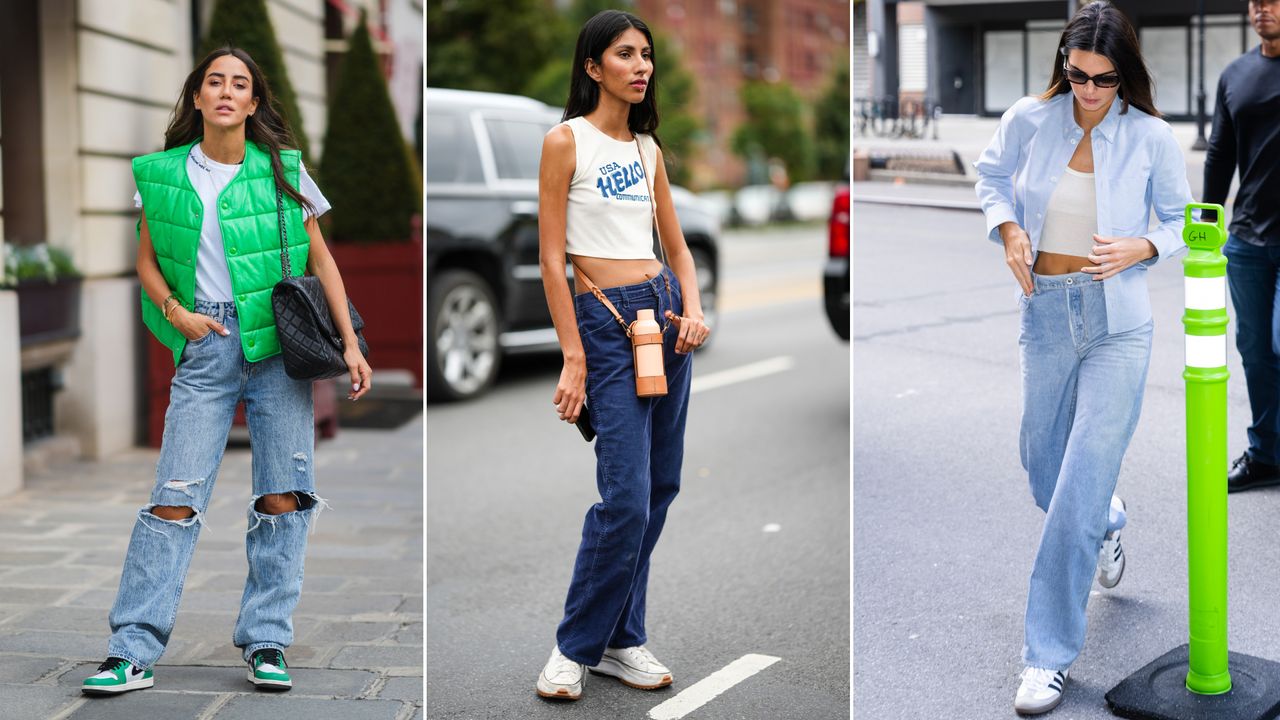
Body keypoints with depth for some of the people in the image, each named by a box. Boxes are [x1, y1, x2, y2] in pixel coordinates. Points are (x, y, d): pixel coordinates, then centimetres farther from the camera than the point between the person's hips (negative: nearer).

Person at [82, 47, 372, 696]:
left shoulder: (282, 169, 5)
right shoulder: (164, 173, 8)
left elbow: (321, 259, 7)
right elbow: (147, 258, 16)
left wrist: (350, 343, 2)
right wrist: (175, 312, -2)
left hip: (281, 343, 0)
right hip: (207, 345, 0)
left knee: (283, 495, -2)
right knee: (176, 495, -6)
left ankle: (266, 644, 8)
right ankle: (132, 652, -1)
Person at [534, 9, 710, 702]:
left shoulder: (648, 146, 13)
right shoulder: (566, 140, -6)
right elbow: (551, 259, -9)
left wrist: (692, 307, 0)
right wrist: (574, 358, -13)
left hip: (665, 311, 7)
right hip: (606, 320, -7)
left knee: (660, 486, 8)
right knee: (625, 499, -11)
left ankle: (621, 638, 20)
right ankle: (576, 646, 7)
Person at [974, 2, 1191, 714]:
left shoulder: (1152, 138, -7)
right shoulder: (1029, 121, -2)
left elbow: (1182, 220, 5)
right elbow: (992, 174, 16)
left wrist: (1140, 247, -15)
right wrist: (1009, 228, -2)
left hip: (1118, 322, -3)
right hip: (1046, 314, 3)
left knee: (1080, 491, -8)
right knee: (1043, 465, 17)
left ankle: (1052, 655, 1)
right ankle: (1109, 521, 55)